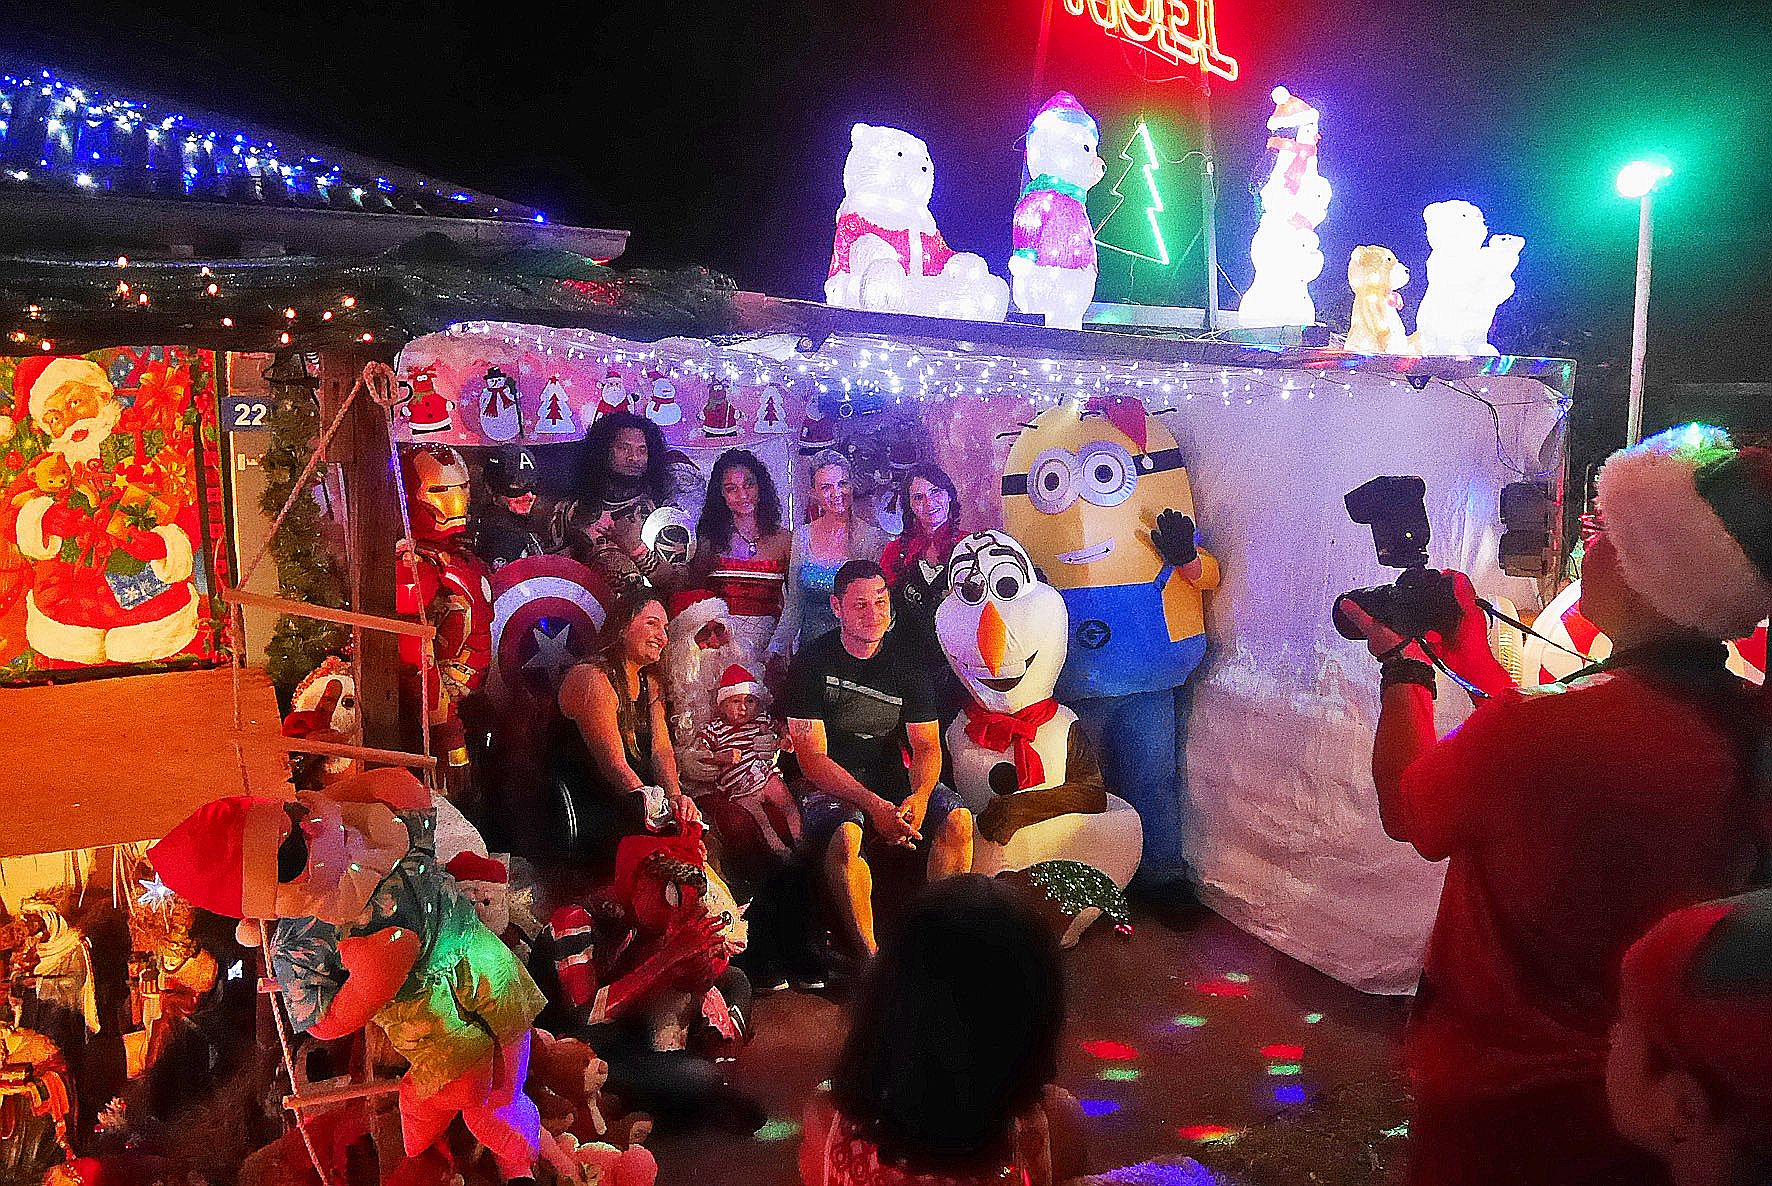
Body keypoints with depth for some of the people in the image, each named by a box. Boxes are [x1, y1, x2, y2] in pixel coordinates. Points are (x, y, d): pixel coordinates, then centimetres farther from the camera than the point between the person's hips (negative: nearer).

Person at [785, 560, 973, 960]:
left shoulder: (907, 664, 4)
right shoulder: (812, 663, -8)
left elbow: (927, 746, 2)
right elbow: (812, 758, -13)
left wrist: (919, 795, -22)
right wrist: (873, 805, -26)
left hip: (894, 779, 4)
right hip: (830, 787, -4)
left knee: (958, 820, -23)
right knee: (846, 836, -36)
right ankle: (870, 959, -29)